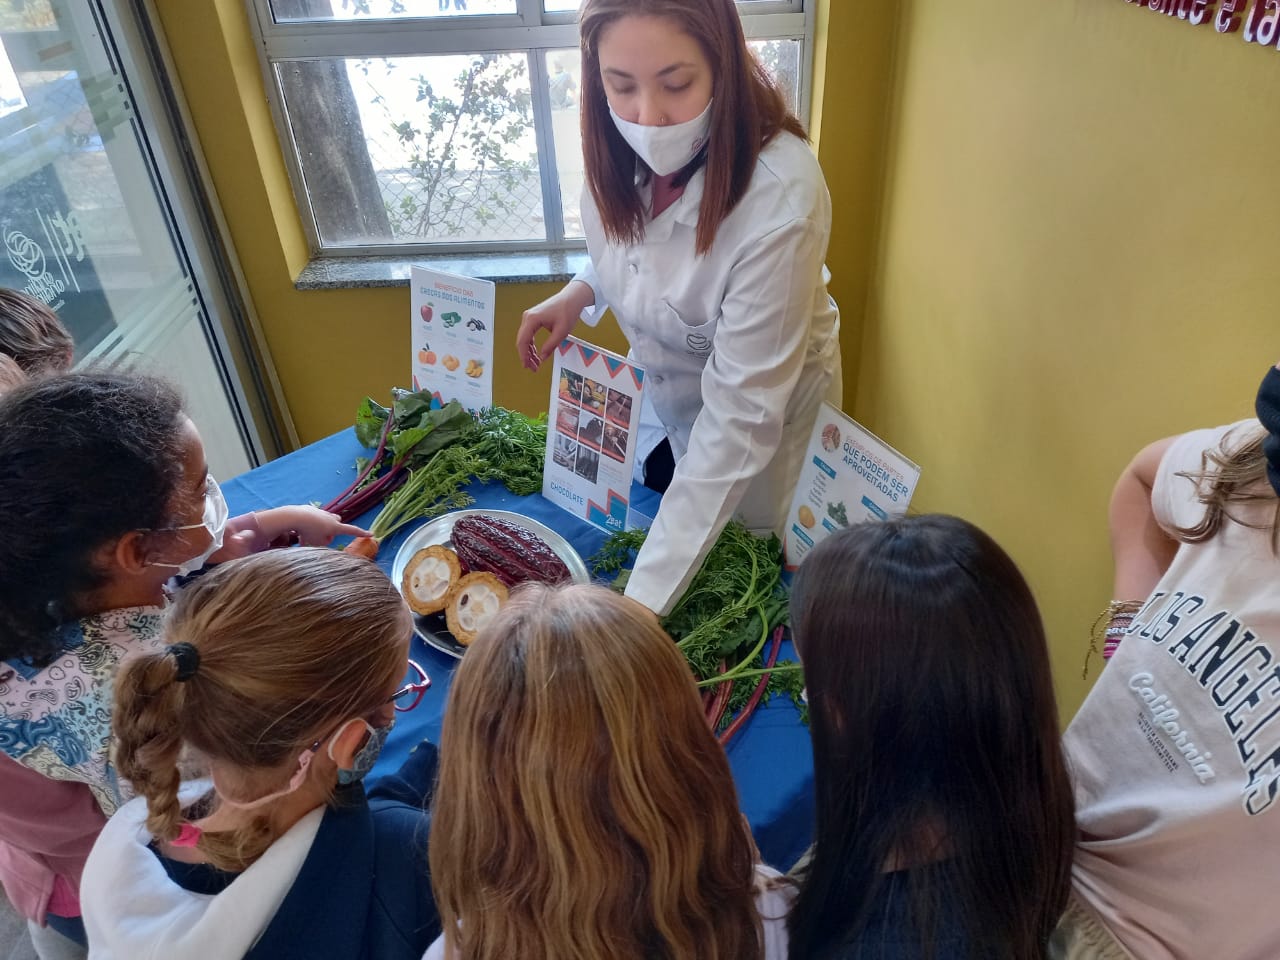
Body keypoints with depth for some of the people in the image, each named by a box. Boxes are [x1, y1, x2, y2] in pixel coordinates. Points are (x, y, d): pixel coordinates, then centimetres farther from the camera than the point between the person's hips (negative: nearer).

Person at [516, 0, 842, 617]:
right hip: (661, 392, 5)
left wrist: (646, 598, -38)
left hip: (765, 412, -5)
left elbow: (741, 416, -36)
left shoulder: (780, 202, -38)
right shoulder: (622, 149, -20)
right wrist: (581, 292, -17)